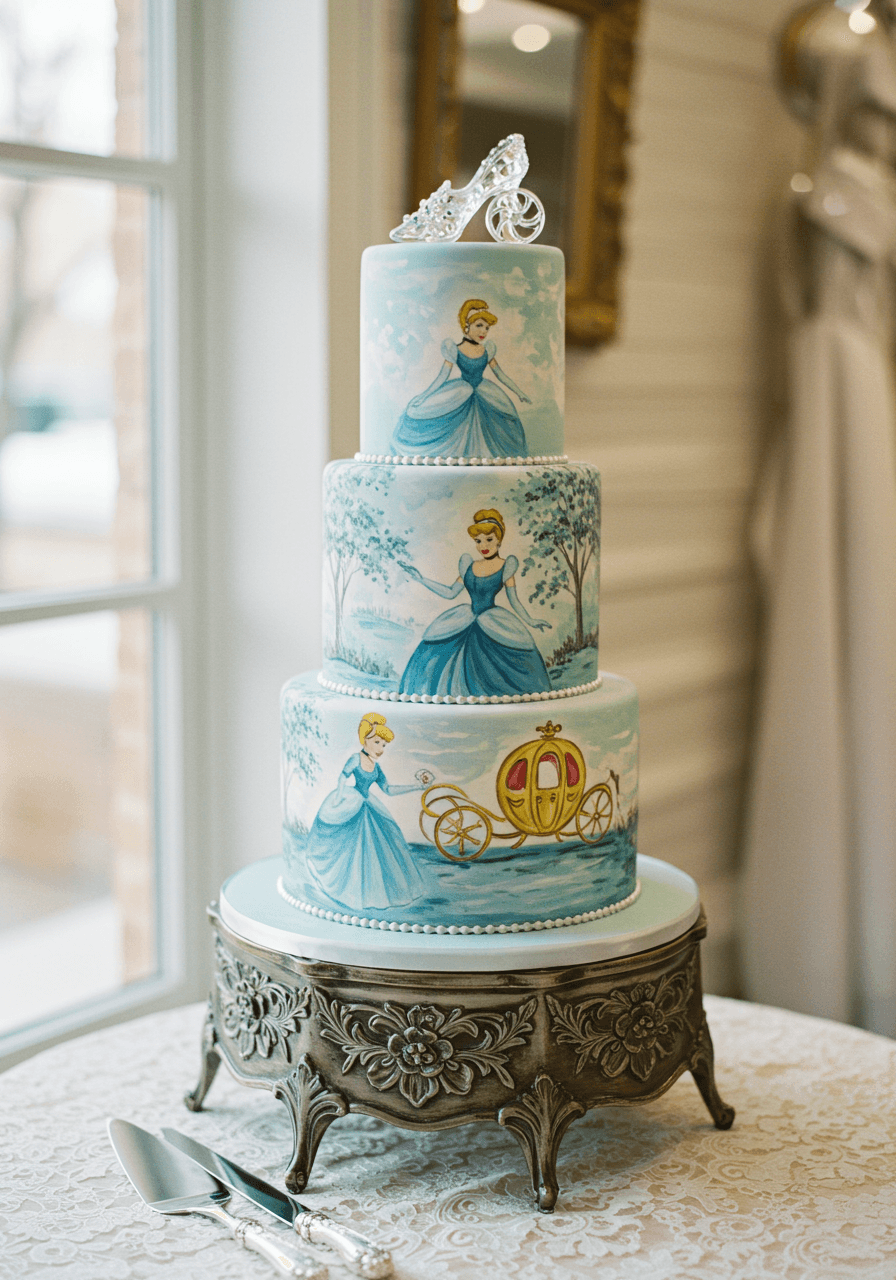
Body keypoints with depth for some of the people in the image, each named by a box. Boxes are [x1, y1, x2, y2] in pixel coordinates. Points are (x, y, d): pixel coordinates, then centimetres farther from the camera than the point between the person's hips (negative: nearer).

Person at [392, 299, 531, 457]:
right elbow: (442, 377, -10)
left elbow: (500, 375, 8)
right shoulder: (455, 351, -12)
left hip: (483, 400, 3)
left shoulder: (486, 351, -1)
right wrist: (422, 399, -15)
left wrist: (519, 393, 12)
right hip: (460, 400, -3)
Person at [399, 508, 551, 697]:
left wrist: (530, 621, -4)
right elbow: (450, 593, 13)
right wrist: (421, 579, 12)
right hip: (466, 623, 4)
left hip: (494, 625, -4)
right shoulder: (469, 567, 10)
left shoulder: (505, 567, 1)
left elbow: (514, 600, 4)